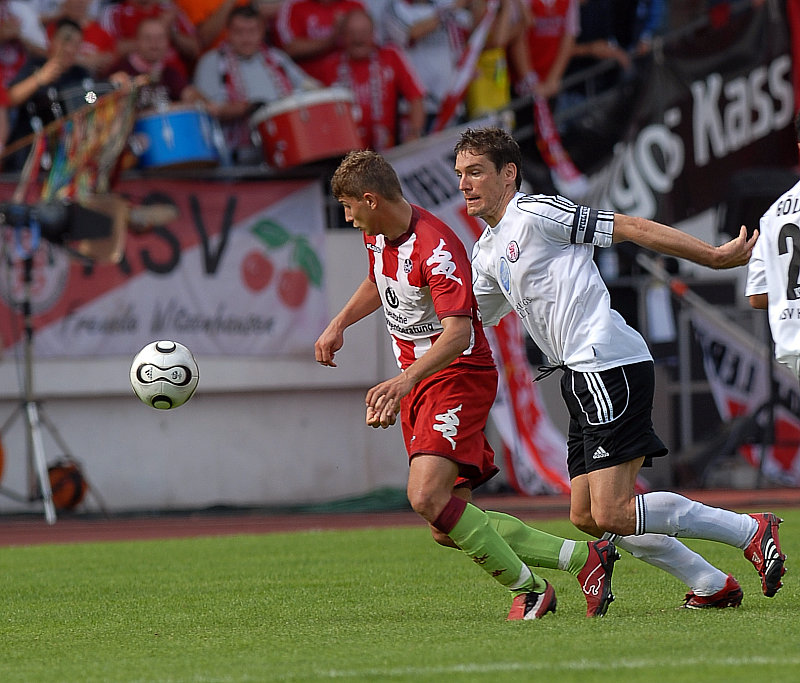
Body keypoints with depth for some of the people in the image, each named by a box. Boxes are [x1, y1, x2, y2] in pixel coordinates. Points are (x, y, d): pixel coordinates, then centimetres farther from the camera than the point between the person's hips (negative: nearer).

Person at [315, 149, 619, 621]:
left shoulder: (436, 248, -23)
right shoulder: (378, 234, 6)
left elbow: (458, 334, -34)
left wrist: (404, 381, -46)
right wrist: (339, 325, 18)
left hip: (459, 375, -9)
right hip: (415, 383, 9)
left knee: (429, 498, -27)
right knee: (449, 529, 3)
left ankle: (526, 587, -12)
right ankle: (582, 557, 9)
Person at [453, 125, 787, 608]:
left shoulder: (535, 213, -7)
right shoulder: (487, 251, 20)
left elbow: (632, 228, -9)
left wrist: (715, 257, -12)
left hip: (609, 365, -10)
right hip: (584, 377, 10)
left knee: (612, 513, -16)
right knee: (586, 515, 8)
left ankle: (750, 530, -6)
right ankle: (712, 585, 13)